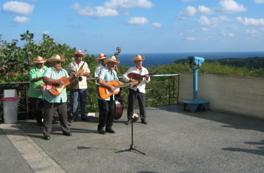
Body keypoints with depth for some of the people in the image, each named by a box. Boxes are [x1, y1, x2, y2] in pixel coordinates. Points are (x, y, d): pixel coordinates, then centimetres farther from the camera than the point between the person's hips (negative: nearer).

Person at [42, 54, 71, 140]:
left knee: (64, 116, 15)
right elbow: (45, 79, -23)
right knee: (48, 116, 1)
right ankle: (46, 133, 10)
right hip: (51, 98, -6)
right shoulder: (49, 70, -6)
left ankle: (66, 130, 29)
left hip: (62, 98, 6)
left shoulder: (64, 71, 13)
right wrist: (57, 81, -24)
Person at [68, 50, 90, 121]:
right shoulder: (71, 64, 3)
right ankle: (73, 116, 4)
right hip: (74, 86, -3)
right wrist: (73, 75, -13)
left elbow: (88, 73, 9)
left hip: (83, 86, 3)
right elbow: (68, 74, 5)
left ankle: (83, 115, 20)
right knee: (74, 102, -4)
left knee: (83, 101, 9)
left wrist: (83, 73, -9)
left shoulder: (85, 64, 10)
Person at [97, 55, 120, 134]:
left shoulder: (114, 72, 15)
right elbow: (100, 81, -28)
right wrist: (110, 86, -26)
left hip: (111, 96, 8)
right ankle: (100, 128, 9)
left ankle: (108, 127, 21)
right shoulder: (104, 70, -13)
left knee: (112, 111, 7)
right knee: (105, 111, -7)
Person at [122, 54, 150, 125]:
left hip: (141, 90, 1)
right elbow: (124, 75, -2)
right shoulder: (131, 69, 3)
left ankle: (143, 119, 14)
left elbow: (147, 81, 2)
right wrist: (129, 79, -19)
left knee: (142, 105, 3)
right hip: (132, 89, -1)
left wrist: (147, 77, -20)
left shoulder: (145, 70, 6)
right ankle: (129, 118, 15)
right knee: (130, 104, 3)